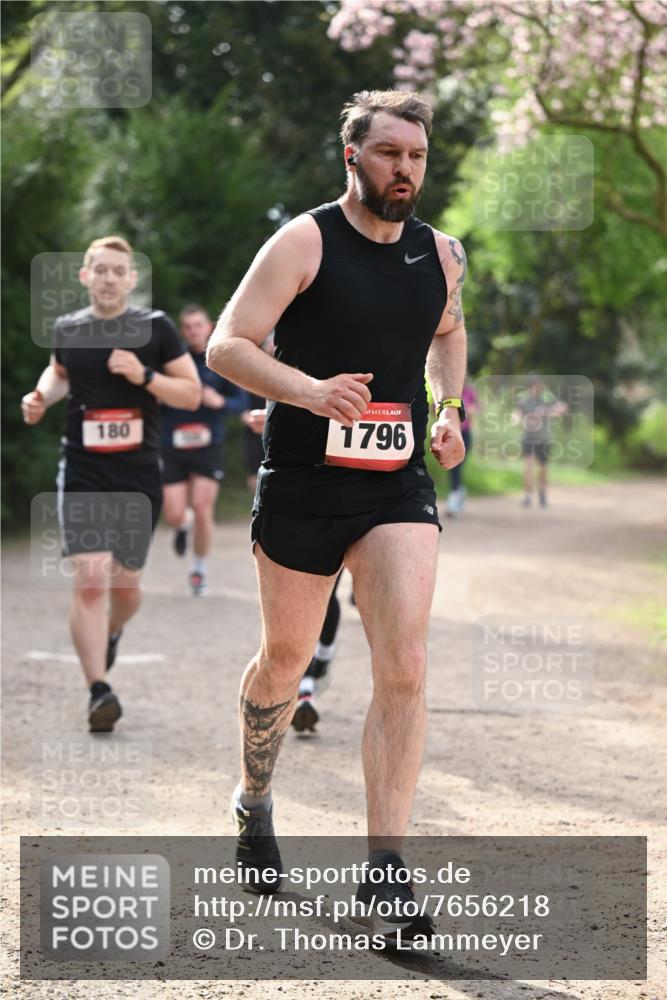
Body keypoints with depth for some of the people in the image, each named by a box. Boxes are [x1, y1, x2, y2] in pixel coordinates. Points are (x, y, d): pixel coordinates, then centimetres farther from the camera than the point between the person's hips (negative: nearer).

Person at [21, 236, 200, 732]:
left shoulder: (155, 328, -2)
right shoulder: (68, 329, 4)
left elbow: (192, 394, -1)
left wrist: (144, 377, -16)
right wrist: (42, 396, 5)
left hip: (139, 472, 0)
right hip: (83, 471, 0)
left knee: (126, 581, 10)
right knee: (90, 578, -14)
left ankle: (110, 634, 45)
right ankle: (100, 691, -12)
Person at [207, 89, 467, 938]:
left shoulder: (441, 255, 7)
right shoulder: (304, 242, -7)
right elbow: (225, 345, -12)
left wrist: (449, 410, 10)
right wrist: (309, 390, -29)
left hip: (398, 488, 3)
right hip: (301, 485, -3)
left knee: (404, 666, -13)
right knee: (286, 658, 13)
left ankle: (383, 865, -10)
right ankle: (254, 801, 41)